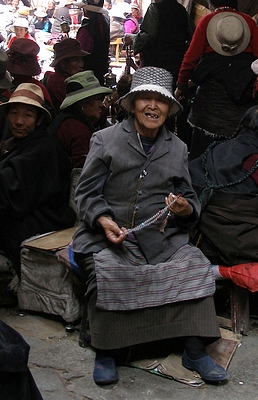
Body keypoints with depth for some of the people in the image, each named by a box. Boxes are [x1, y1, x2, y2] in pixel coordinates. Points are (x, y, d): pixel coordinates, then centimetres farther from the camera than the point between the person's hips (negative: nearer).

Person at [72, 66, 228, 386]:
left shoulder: (177, 148, 17)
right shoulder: (105, 139, 6)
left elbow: (189, 200, 20)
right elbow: (87, 191, 3)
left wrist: (186, 209, -6)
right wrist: (103, 220, -17)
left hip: (162, 236, 3)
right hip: (110, 234, -3)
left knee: (194, 264, -22)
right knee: (106, 271, -31)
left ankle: (194, 351, -10)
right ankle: (106, 353, -12)